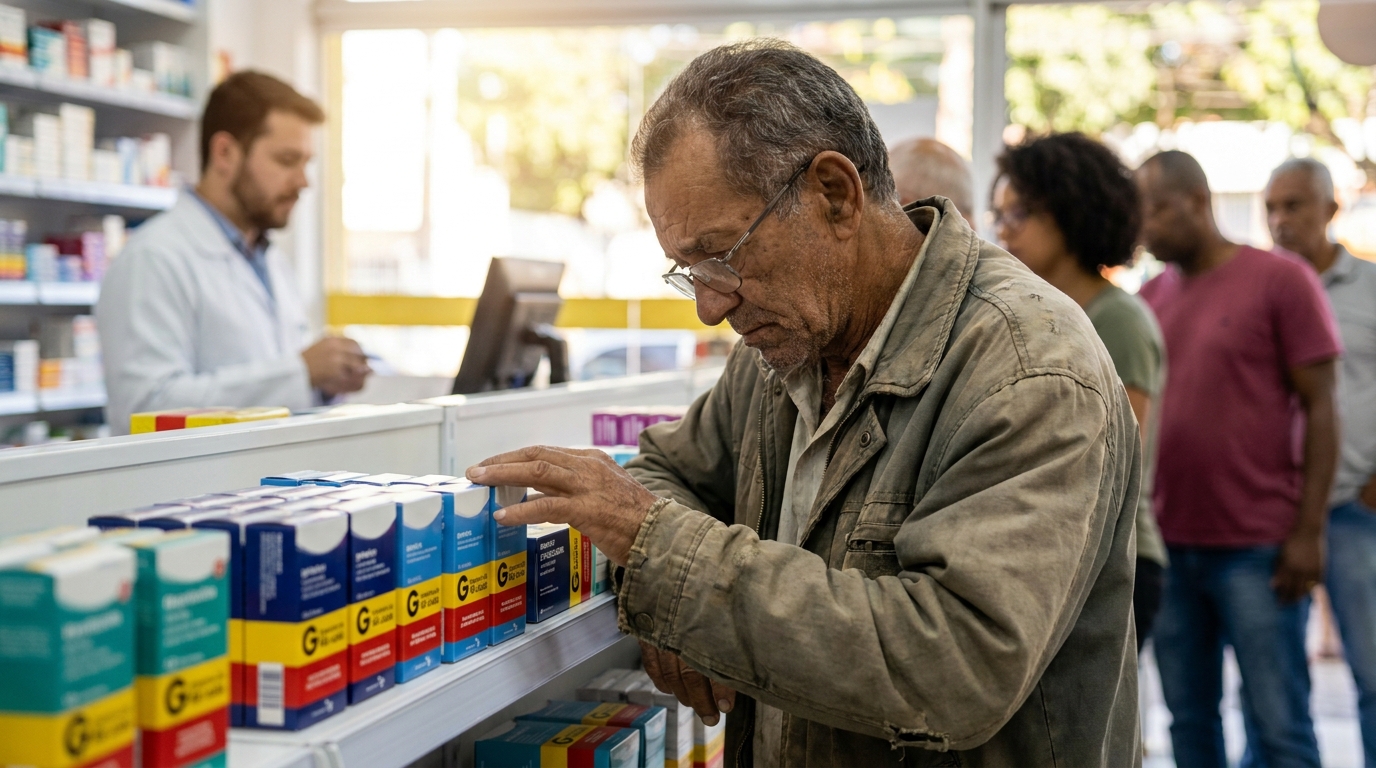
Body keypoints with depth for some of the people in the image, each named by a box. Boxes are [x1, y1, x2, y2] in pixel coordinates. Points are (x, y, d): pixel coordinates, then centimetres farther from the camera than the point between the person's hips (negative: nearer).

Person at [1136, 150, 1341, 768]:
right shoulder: (1149, 298, 11)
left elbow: (1320, 409, -4)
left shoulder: (1282, 280, -2)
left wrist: (1308, 531, -10)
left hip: (1257, 548, -4)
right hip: (1169, 544, 5)